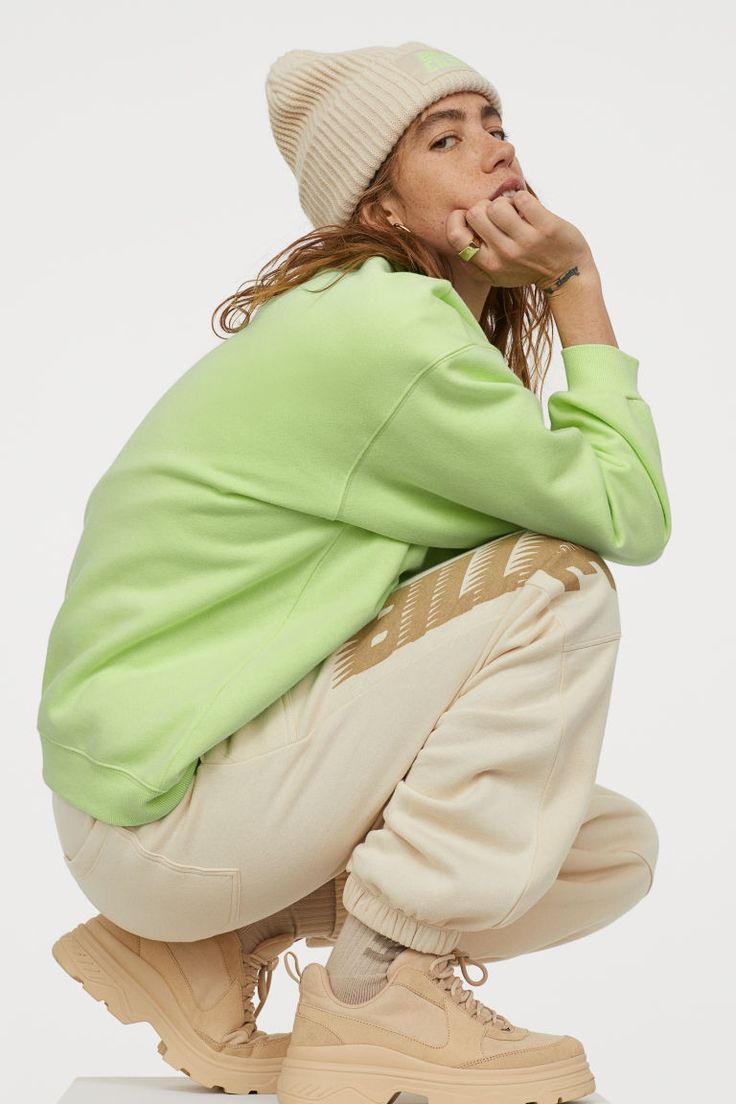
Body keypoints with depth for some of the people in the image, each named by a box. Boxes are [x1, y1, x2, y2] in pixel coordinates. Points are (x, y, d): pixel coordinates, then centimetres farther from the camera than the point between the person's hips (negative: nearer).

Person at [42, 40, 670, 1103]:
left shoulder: (389, 323, 12)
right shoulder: (390, 326, -20)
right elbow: (628, 514, -14)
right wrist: (579, 287, -10)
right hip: (161, 807, -10)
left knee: (618, 853, 9)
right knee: (560, 580, -18)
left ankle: (219, 943, 11)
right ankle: (376, 984, -12)